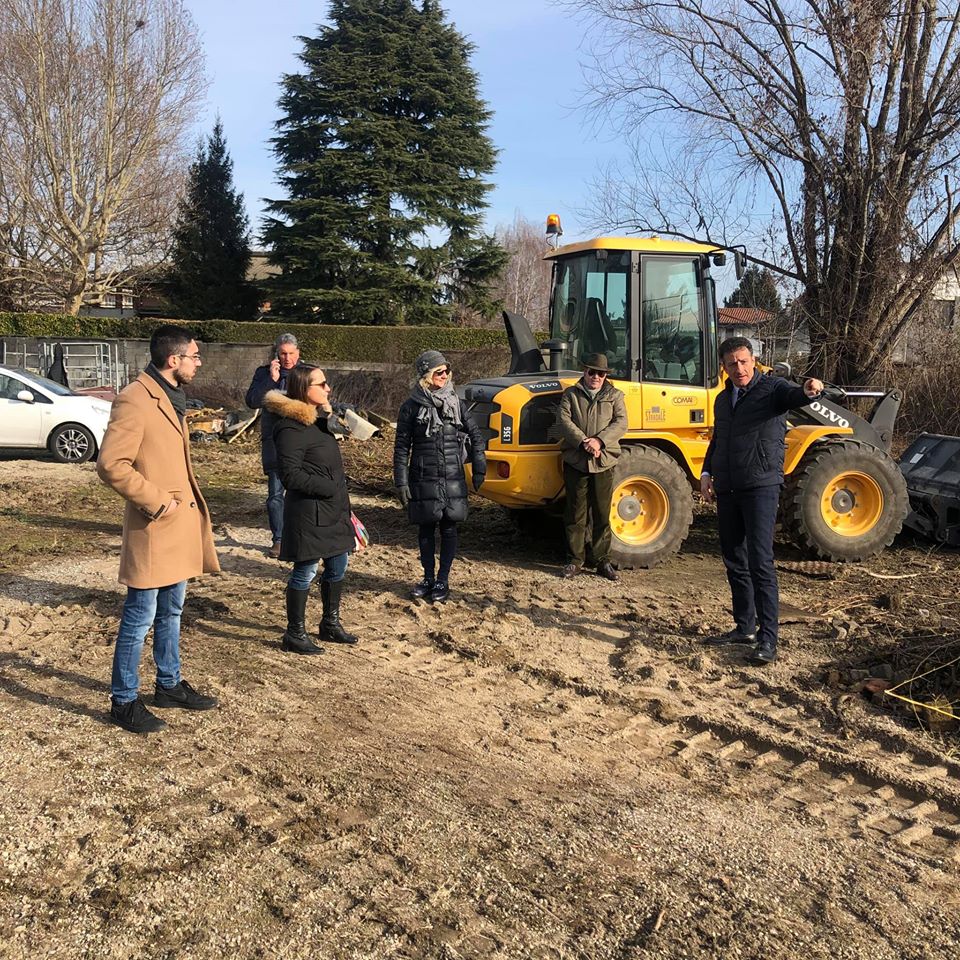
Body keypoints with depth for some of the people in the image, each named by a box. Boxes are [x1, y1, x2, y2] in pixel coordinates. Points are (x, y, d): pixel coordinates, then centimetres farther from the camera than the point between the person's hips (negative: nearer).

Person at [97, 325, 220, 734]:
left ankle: (169, 685, 34)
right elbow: (111, 465, -23)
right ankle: (124, 701, 15)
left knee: (171, 612, 20)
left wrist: (188, 501, 14)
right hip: (153, 528, -9)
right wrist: (156, 500, -20)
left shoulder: (172, 397, 12)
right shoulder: (134, 400, -19)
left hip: (181, 525, 9)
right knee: (141, 618, 2)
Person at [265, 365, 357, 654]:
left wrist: (341, 498, 18)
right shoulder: (292, 427, -18)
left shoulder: (319, 417, 11)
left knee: (337, 566, 16)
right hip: (310, 512, -9)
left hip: (333, 509, 9)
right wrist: (328, 487, -19)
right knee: (305, 571, 2)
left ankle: (331, 624, 33)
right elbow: (290, 475, -22)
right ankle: (295, 634, 16)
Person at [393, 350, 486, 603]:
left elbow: (476, 436, 12)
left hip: (453, 479, 1)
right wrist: (401, 482, -6)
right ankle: (428, 578, 24)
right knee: (426, 529, 8)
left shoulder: (456, 403, 5)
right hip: (423, 480, -1)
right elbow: (401, 447, -1)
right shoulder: (411, 407, -1)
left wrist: (479, 469, 7)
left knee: (449, 529, 4)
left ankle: (443, 581, 15)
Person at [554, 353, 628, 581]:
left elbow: (620, 423, -2)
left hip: (604, 462, 1)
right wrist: (583, 442, -19)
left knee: (602, 515, 5)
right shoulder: (571, 394, 9)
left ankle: (603, 561, 13)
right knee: (575, 514, 4)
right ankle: (575, 560, 12)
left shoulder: (614, 396, 11)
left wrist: (599, 440, -18)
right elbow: (563, 421, -4)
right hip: (575, 461, 0)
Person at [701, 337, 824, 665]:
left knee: (760, 562, -12)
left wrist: (808, 391, -48)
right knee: (734, 561, 12)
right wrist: (707, 472, 15)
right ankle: (745, 628, 25)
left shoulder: (772, 388, -4)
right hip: (727, 489, 7)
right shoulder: (723, 399, 17)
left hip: (760, 487, -7)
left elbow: (793, 396, -26)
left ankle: (768, 639, -10)